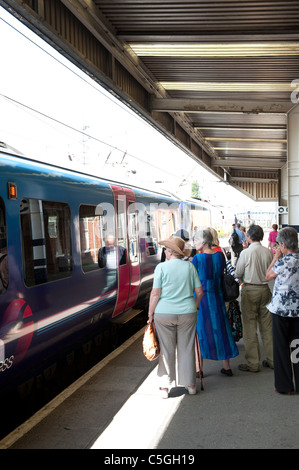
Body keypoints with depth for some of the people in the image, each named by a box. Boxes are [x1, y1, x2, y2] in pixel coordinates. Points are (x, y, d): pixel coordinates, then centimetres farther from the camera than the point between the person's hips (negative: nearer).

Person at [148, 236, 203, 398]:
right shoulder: (190, 266, 1)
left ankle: (165, 386, 14)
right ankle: (190, 384, 21)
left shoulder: (161, 267, -9)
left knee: (167, 350, 8)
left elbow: (155, 293, -11)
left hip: (164, 313, -2)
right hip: (187, 313, 2)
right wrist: (194, 306, 20)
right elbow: (199, 292, 3)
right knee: (186, 349, 12)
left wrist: (151, 313, 0)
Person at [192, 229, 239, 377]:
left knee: (201, 329, 5)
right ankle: (226, 366, 23)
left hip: (200, 297, -5)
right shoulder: (220, 255, 0)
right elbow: (221, 275, 10)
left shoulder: (197, 258, -15)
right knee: (219, 327, 14)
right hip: (216, 296, 5)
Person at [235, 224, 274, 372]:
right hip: (265, 289, 5)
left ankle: (253, 364, 8)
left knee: (250, 327, 3)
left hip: (250, 291, -5)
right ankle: (272, 359, 24)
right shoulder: (268, 252, -1)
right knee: (267, 326, 15)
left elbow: (238, 274, -3)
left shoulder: (246, 253, -14)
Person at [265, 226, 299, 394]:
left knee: (281, 346, 7)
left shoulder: (283, 262, -18)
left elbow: (268, 276, -3)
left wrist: (276, 257, 2)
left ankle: (285, 385, 15)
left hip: (281, 308, -5)